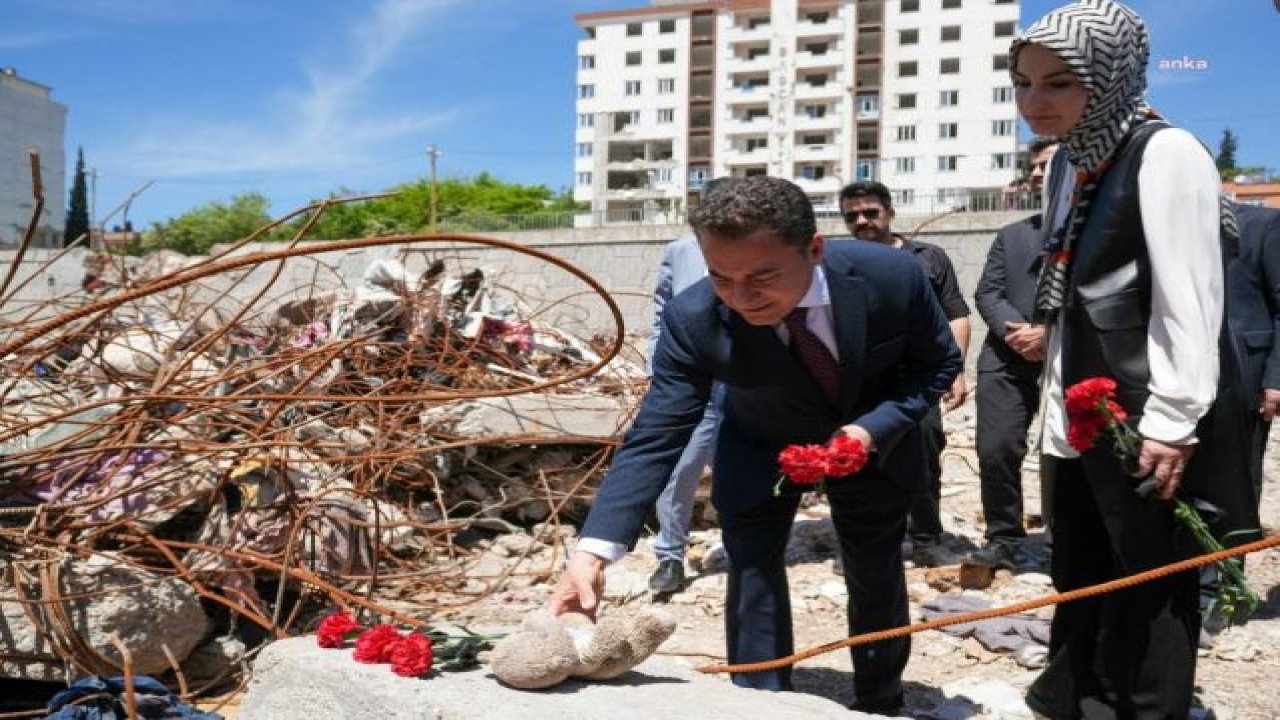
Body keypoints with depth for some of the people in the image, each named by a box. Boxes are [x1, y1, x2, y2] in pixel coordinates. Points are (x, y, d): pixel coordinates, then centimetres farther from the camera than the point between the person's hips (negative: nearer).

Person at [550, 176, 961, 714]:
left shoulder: (892, 276, -33)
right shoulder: (693, 319, -35)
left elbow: (939, 362, -15)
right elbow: (655, 437, -34)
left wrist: (873, 430, -33)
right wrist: (593, 549, -46)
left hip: (872, 439, 1)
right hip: (759, 447, -1)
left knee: (877, 575, 14)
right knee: (751, 570, -10)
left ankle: (881, 703, 38)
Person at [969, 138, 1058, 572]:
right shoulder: (1011, 235, 21)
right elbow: (987, 293, 10)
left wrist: (1051, 333, -15)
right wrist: (1013, 330, -9)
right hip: (1007, 358, 4)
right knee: (995, 449, -3)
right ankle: (1003, 539, 11)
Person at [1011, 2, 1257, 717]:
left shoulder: (1167, 154, -15)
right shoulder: (1068, 161, 11)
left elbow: (1190, 302, -19)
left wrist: (1170, 424, -20)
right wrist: (1059, 409, 14)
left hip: (1152, 419, -8)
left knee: (1150, 587, 6)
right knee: (1080, 575, 18)